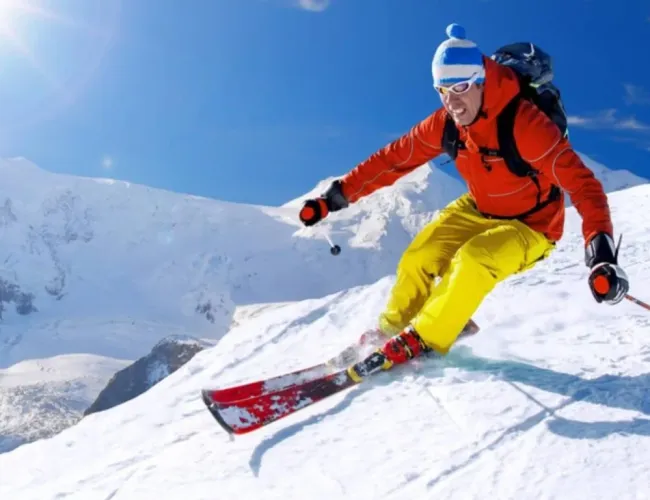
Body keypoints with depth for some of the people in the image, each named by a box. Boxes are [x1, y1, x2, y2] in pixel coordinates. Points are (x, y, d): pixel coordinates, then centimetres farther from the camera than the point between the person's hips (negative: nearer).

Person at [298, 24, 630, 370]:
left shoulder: (524, 123, -31)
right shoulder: (445, 123, -14)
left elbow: (580, 182, -35)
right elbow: (394, 158, -8)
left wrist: (600, 250, -49)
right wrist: (336, 196, -11)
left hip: (528, 226, -5)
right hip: (477, 211, 5)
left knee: (472, 261, -30)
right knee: (417, 260, -8)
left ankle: (423, 341, -12)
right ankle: (392, 328, 18)